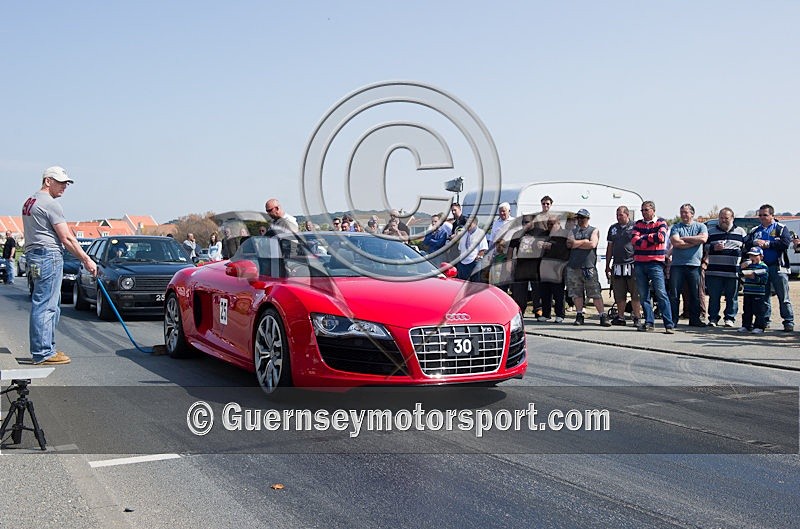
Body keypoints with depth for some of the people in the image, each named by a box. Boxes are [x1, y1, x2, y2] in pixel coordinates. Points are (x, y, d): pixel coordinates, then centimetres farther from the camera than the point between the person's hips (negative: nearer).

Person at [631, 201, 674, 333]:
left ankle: (669, 324, -11)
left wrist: (644, 237, -3)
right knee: (643, 295, 5)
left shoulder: (661, 223, 4)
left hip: (655, 263, -4)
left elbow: (661, 237, -14)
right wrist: (652, 239, -7)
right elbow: (634, 240, -2)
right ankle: (649, 322, 12)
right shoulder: (638, 224, 14)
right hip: (639, 263, 4)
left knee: (661, 294, -10)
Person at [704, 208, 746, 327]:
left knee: (732, 297, 3)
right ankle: (713, 318, 9)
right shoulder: (711, 232, 10)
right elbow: (703, 248, 8)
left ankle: (730, 318, 12)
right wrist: (713, 248, -10)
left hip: (733, 271, 0)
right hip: (714, 271, 0)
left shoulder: (740, 232, 12)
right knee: (714, 296, 1)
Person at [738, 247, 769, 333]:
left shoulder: (763, 267, -5)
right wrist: (742, 268, -2)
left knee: (759, 311, -2)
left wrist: (755, 277, -20)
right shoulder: (747, 265, 13)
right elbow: (741, 275, 12)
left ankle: (759, 326, 3)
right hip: (747, 292, 6)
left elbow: (764, 280, -12)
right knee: (747, 311, 11)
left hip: (759, 294, -6)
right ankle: (746, 325, 18)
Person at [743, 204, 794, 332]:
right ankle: (764, 320, 16)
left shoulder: (781, 228, 5)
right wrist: (754, 243, -13)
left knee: (783, 297, -4)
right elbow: (745, 244, 7)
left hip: (778, 267, -4)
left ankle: (789, 321, -1)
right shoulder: (754, 231, 17)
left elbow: (786, 243, -11)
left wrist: (767, 244, -11)